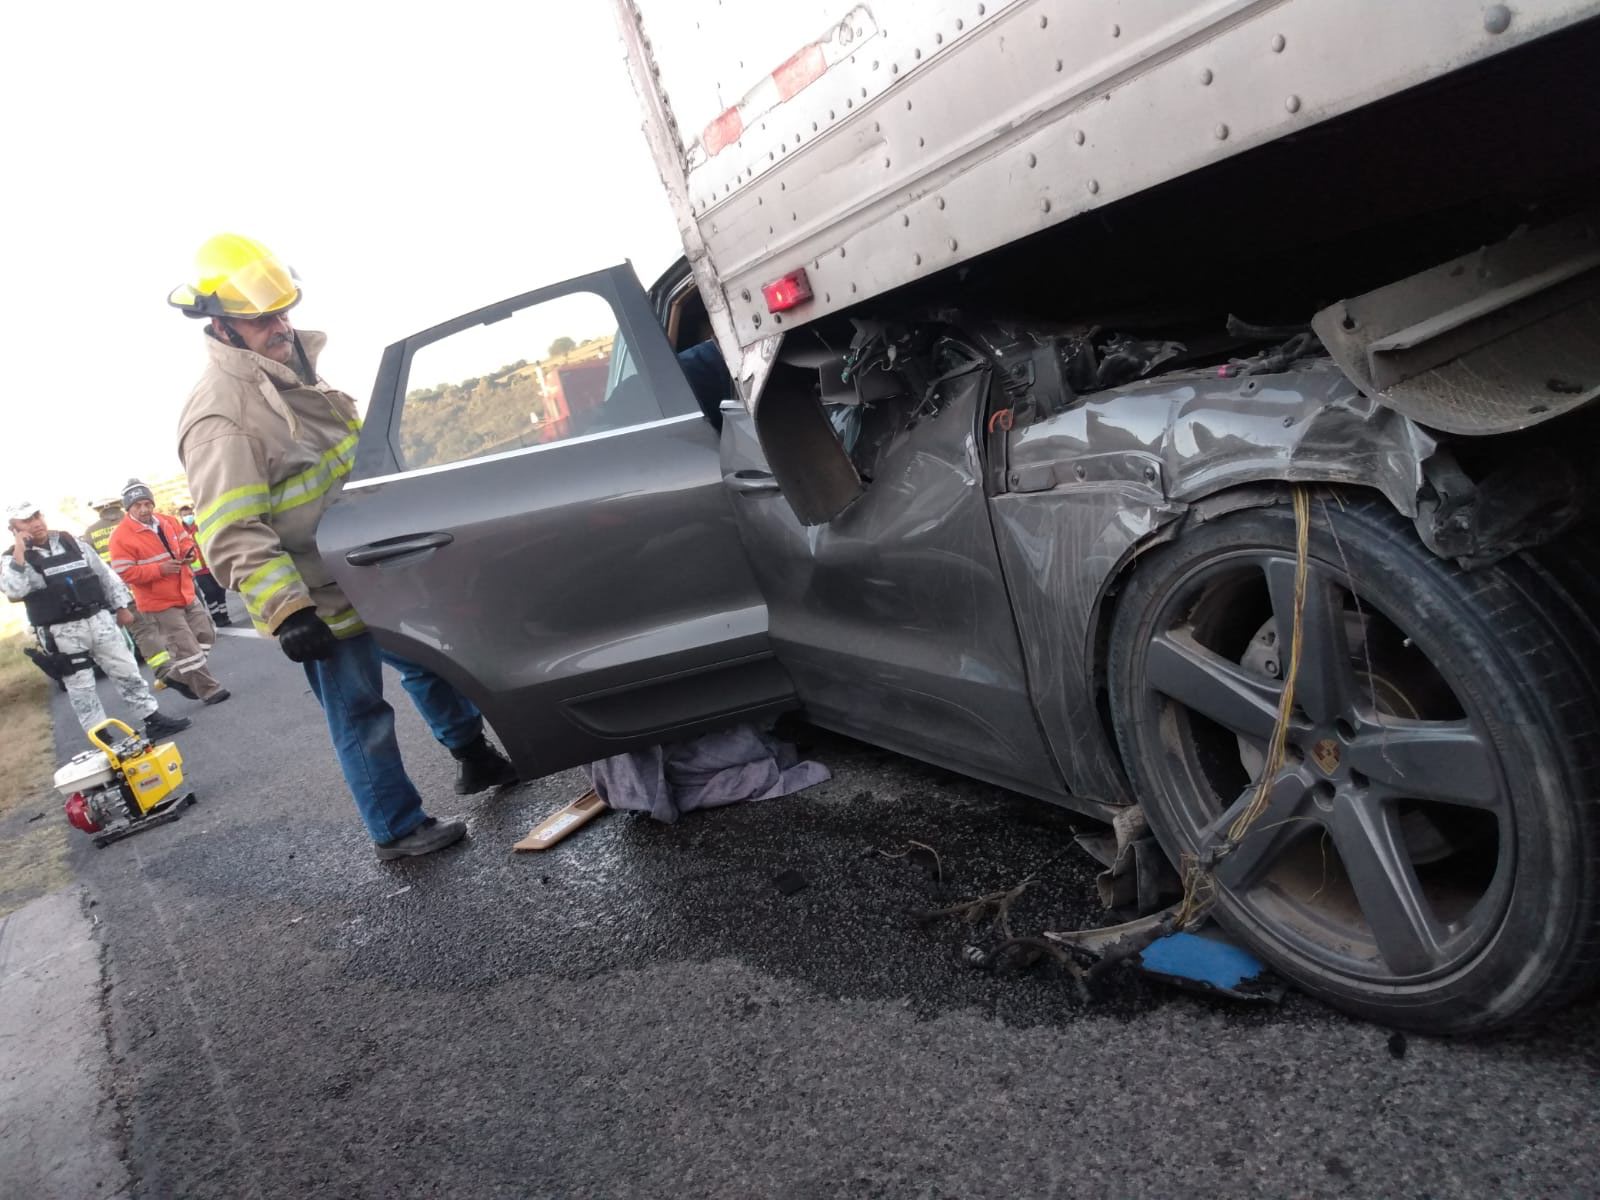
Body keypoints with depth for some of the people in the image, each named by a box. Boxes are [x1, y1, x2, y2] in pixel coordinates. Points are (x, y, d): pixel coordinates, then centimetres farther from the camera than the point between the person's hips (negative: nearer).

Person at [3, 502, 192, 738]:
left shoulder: (71, 542, 8)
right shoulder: (16, 560, -4)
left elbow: (104, 573, 14)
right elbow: (13, 592, -24)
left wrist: (121, 606, 12)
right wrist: (19, 552, -23)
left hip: (99, 620, 4)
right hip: (62, 633, -4)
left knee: (127, 672, 8)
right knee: (81, 690, 3)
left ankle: (154, 720, 17)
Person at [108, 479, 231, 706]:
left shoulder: (166, 522, 4)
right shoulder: (121, 536, -15)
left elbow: (186, 540, 17)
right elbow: (123, 573, -18)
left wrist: (188, 552, -7)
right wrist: (160, 569, -24)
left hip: (185, 593, 7)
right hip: (159, 602, -7)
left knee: (206, 634, 14)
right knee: (186, 648, -5)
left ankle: (178, 676, 28)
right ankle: (209, 691, 3)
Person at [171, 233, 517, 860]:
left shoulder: (292, 367, 8)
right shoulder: (219, 415, -21)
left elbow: (359, 452, 21)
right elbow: (233, 536, -26)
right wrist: (286, 612, -31)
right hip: (319, 600, -9)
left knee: (429, 661, 20)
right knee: (361, 718, 5)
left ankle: (475, 760, 40)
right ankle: (398, 830, 21)